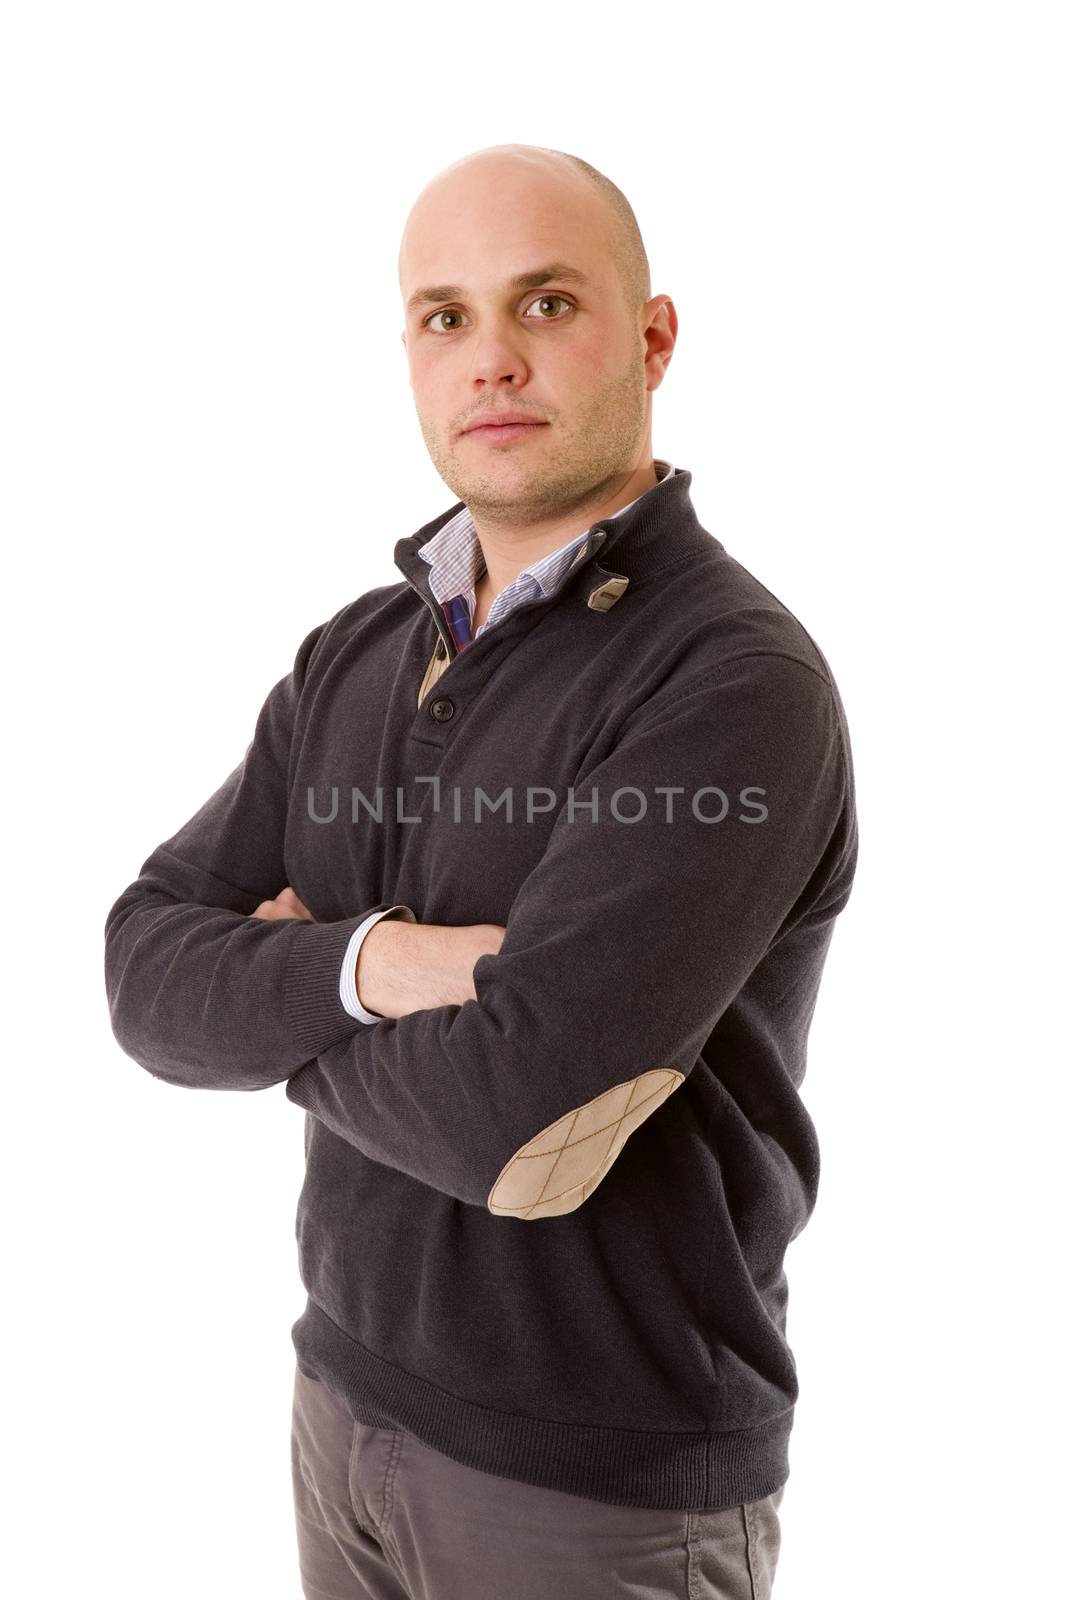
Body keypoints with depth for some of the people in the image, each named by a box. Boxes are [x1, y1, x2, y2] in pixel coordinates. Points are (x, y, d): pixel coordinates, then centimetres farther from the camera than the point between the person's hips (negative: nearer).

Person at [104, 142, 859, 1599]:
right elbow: (150, 973, -4)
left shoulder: (739, 686, -22)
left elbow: (513, 1120, -29)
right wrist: (358, 969, -23)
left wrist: (281, 1014, -11)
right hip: (350, 1393, 6)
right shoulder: (353, 656, 1)